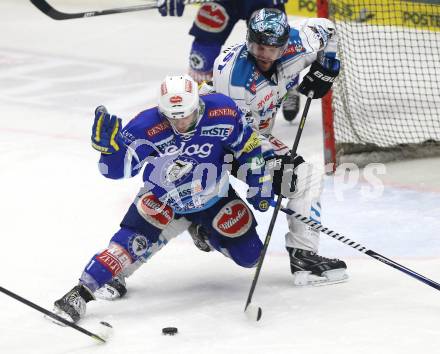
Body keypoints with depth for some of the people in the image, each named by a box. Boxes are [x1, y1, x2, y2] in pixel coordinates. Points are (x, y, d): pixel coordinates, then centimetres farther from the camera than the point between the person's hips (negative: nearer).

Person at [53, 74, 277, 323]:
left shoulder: (223, 113, -26)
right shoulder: (147, 128, -31)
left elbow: (248, 147, -8)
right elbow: (118, 169, -34)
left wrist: (260, 186, -6)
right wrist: (108, 143, -53)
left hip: (213, 197, 3)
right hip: (162, 198, -2)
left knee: (249, 256, 2)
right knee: (134, 239, -26)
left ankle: (202, 228, 31)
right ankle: (81, 293, -21)